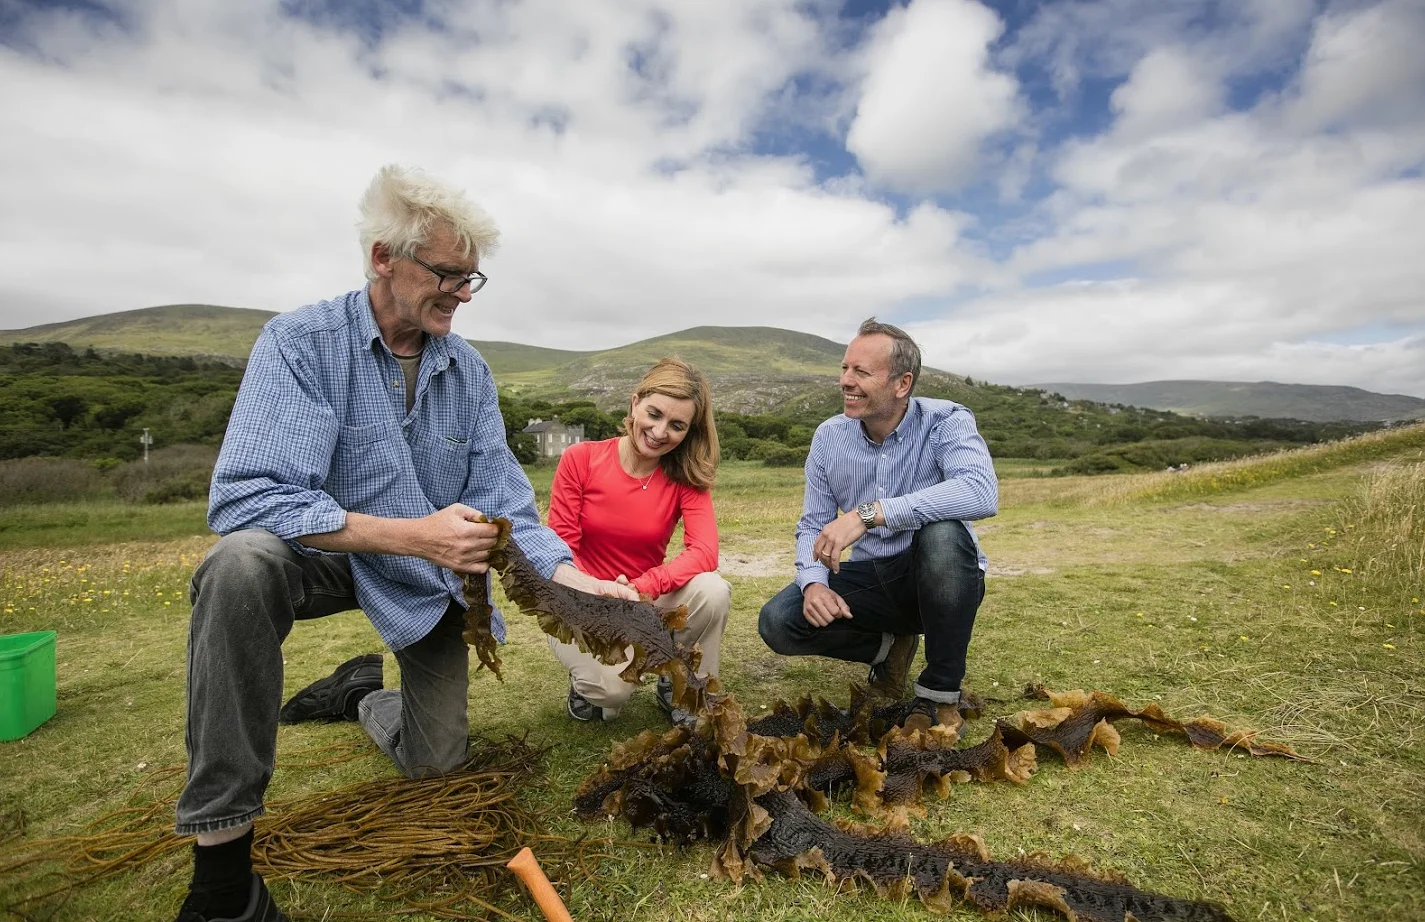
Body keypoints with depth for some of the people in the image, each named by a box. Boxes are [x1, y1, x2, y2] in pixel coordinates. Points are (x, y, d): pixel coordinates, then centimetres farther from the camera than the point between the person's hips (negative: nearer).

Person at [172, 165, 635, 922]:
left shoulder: (469, 370, -7)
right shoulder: (301, 343, -19)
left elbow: (503, 504, -11)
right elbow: (244, 498, -30)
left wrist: (570, 575, -28)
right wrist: (410, 533, -39)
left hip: (429, 577, 4)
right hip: (327, 555, -3)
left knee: (436, 762, 6)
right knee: (240, 566, -37)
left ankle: (364, 694, 40)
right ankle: (220, 857, -24)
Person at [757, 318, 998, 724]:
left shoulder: (945, 421, -15)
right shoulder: (828, 437, -2)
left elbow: (982, 492, -35)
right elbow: (812, 525, 1)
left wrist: (870, 513, -41)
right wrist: (813, 582, -21)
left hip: (943, 580, -3)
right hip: (870, 580, 4)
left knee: (942, 531, -37)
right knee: (777, 622, -16)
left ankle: (940, 691, -16)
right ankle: (890, 645, 11)